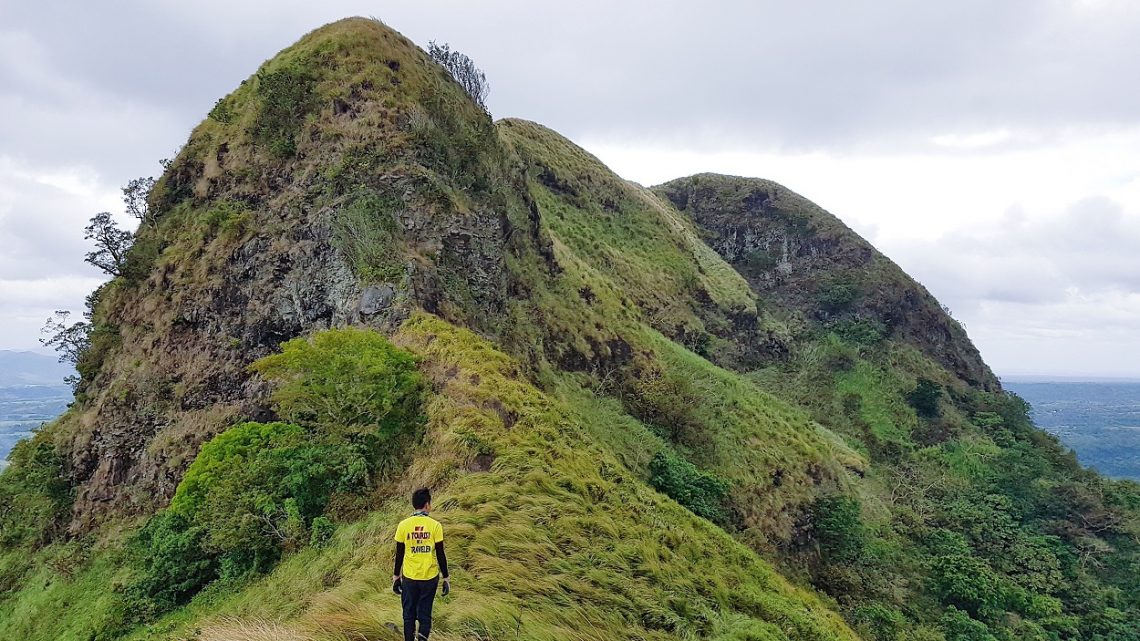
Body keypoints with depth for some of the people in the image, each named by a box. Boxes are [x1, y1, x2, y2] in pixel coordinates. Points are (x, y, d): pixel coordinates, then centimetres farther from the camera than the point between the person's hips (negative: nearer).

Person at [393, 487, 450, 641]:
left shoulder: (403, 525, -5)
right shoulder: (435, 525, -8)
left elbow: (399, 553, 1)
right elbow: (440, 554, -5)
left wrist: (396, 575, 13)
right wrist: (446, 577, 4)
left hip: (409, 577, 1)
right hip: (430, 577, -1)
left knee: (409, 615, 15)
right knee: (425, 614, 9)